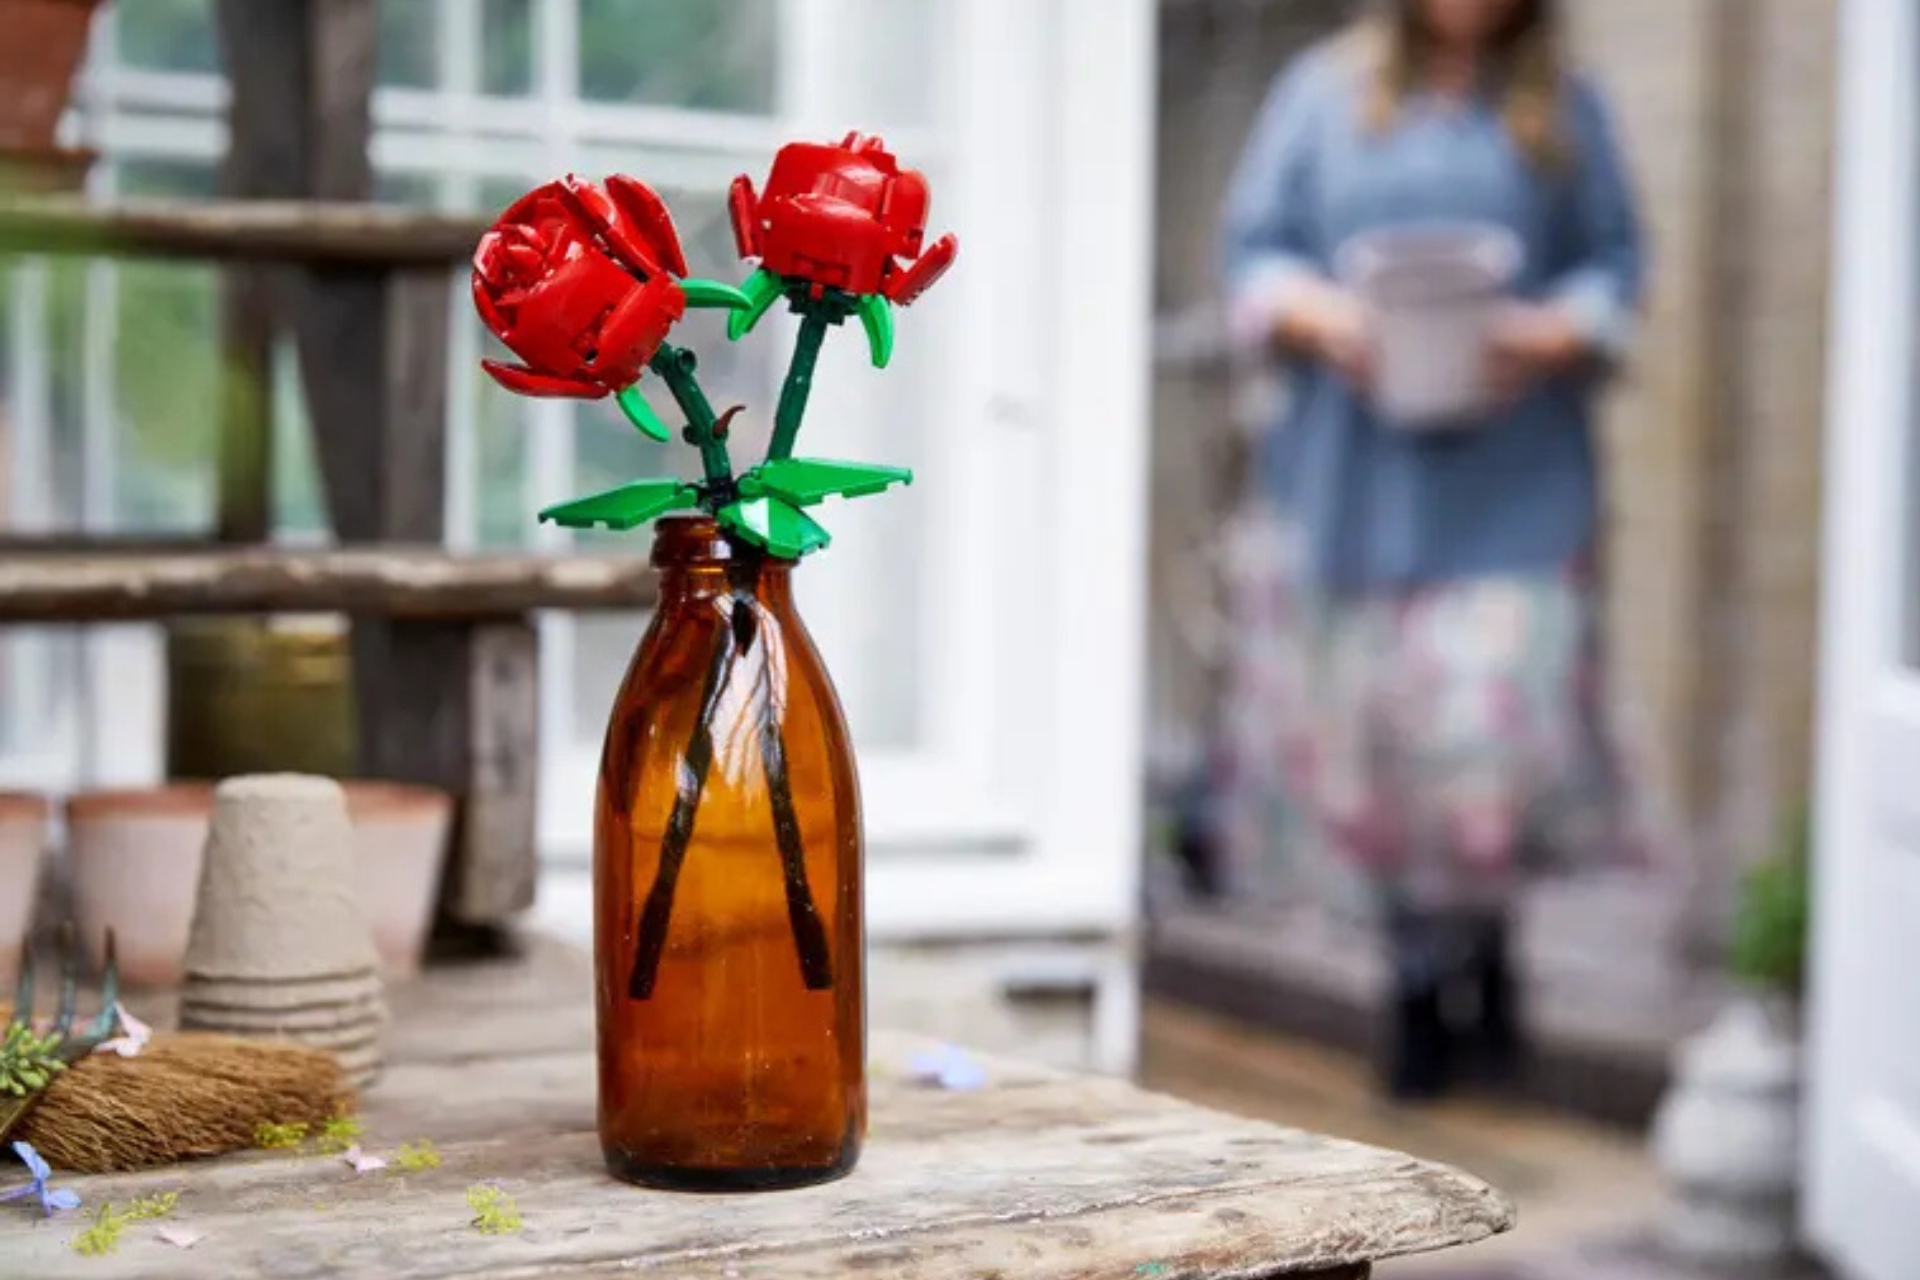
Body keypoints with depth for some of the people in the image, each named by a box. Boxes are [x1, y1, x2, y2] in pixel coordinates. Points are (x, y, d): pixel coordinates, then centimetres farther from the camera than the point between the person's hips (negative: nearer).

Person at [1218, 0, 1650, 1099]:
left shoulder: (1564, 109, 9)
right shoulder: (1326, 93, 11)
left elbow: (1615, 266, 7)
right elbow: (1256, 251, 9)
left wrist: (1551, 335, -13)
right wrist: (1320, 315, -10)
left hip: (1515, 482, -1)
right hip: (1357, 473, 1)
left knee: (1500, 711, -12)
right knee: (1375, 725, 3)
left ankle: (1477, 951, 12)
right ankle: (1427, 976, 19)